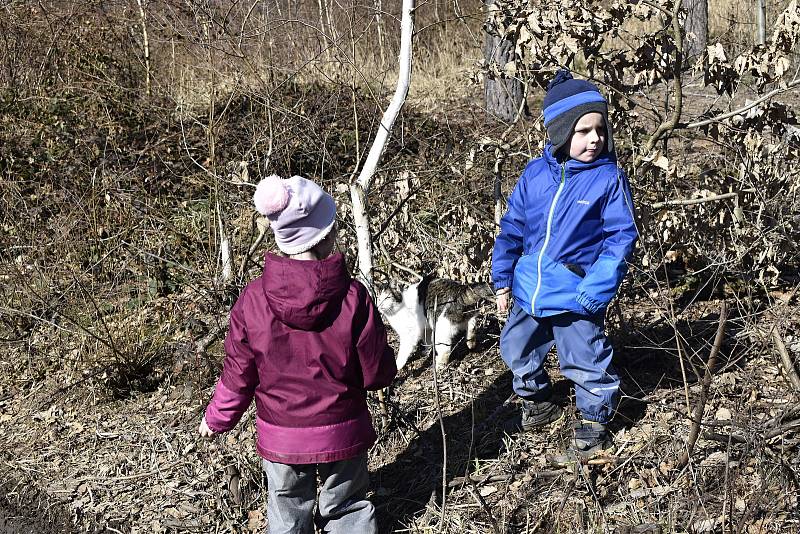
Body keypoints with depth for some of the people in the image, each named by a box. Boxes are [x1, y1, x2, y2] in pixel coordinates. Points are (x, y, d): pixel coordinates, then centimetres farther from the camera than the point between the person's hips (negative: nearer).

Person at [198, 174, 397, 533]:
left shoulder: (254, 299, -15)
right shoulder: (352, 297, -19)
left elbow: (238, 376, -6)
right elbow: (377, 374, -11)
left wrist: (217, 419, 12)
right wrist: (386, 356, 12)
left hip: (280, 439, 1)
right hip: (342, 435, -1)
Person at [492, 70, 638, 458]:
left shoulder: (609, 178, -13)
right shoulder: (535, 174, -2)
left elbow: (621, 237, -13)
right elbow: (512, 228, 7)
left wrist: (596, 290, -21)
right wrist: (502, 279, 7)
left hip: (575, 298, -4)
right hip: (527, 291, 5)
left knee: (587, 362, 5)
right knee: (517, 352, 20)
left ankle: (594, 419, 31)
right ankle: (537, 401, 47)